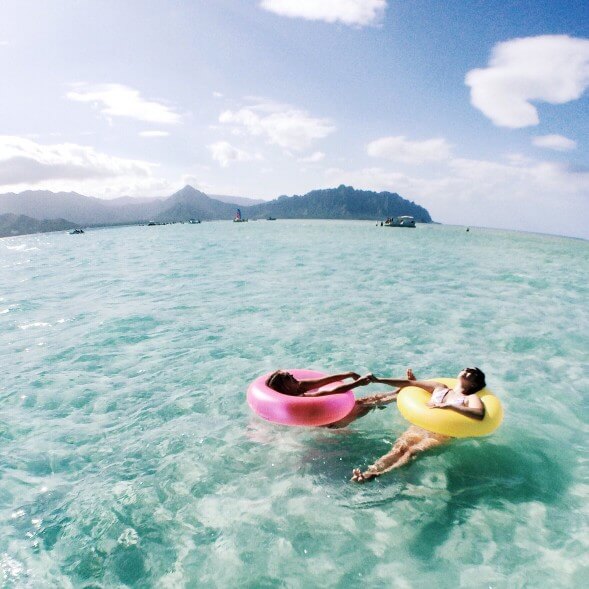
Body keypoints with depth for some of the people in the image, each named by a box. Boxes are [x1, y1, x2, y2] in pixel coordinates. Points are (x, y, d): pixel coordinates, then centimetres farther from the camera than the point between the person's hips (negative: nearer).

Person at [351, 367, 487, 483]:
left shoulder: (471, 398, 13)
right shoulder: (439, 388, 26)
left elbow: (479, 414, -12)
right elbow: (408, 382, 24)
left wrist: (449, 406, -19)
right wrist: (378, 380, 19)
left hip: (442, 435, -4)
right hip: (420, 427, 4)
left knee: (413, 451, -33)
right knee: (398, 448, -26)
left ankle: (378, 475, -55)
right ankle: (368, 471, -47)